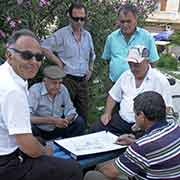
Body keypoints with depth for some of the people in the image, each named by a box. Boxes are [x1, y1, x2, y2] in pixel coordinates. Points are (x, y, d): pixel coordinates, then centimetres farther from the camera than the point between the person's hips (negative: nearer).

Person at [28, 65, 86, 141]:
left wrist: (68, 119, -22)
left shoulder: (63, 89, -4)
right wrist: (51, 120, -33)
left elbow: (70, 111, 2)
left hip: (56, 129, 5)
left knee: (79, 122, -10)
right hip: (40, 131, -5)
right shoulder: (35, 91, -20)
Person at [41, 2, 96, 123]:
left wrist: (90, 69, 16)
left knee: (83, 113, 11)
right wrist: (58, 62, -11)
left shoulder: (87, 35, 12)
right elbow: (44, 47, -10)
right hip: (68, 79, -5)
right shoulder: (62, 34, -7)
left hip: (83, 80, 6)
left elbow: (92, 55, 27)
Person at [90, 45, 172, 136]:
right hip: (120, 119, 5)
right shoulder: (126, 75, 10)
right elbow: (113, 96, 19)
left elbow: (165, 107, -7)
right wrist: (107, 113, 3)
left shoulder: (160, 80, -6)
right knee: (94, 129, -8)